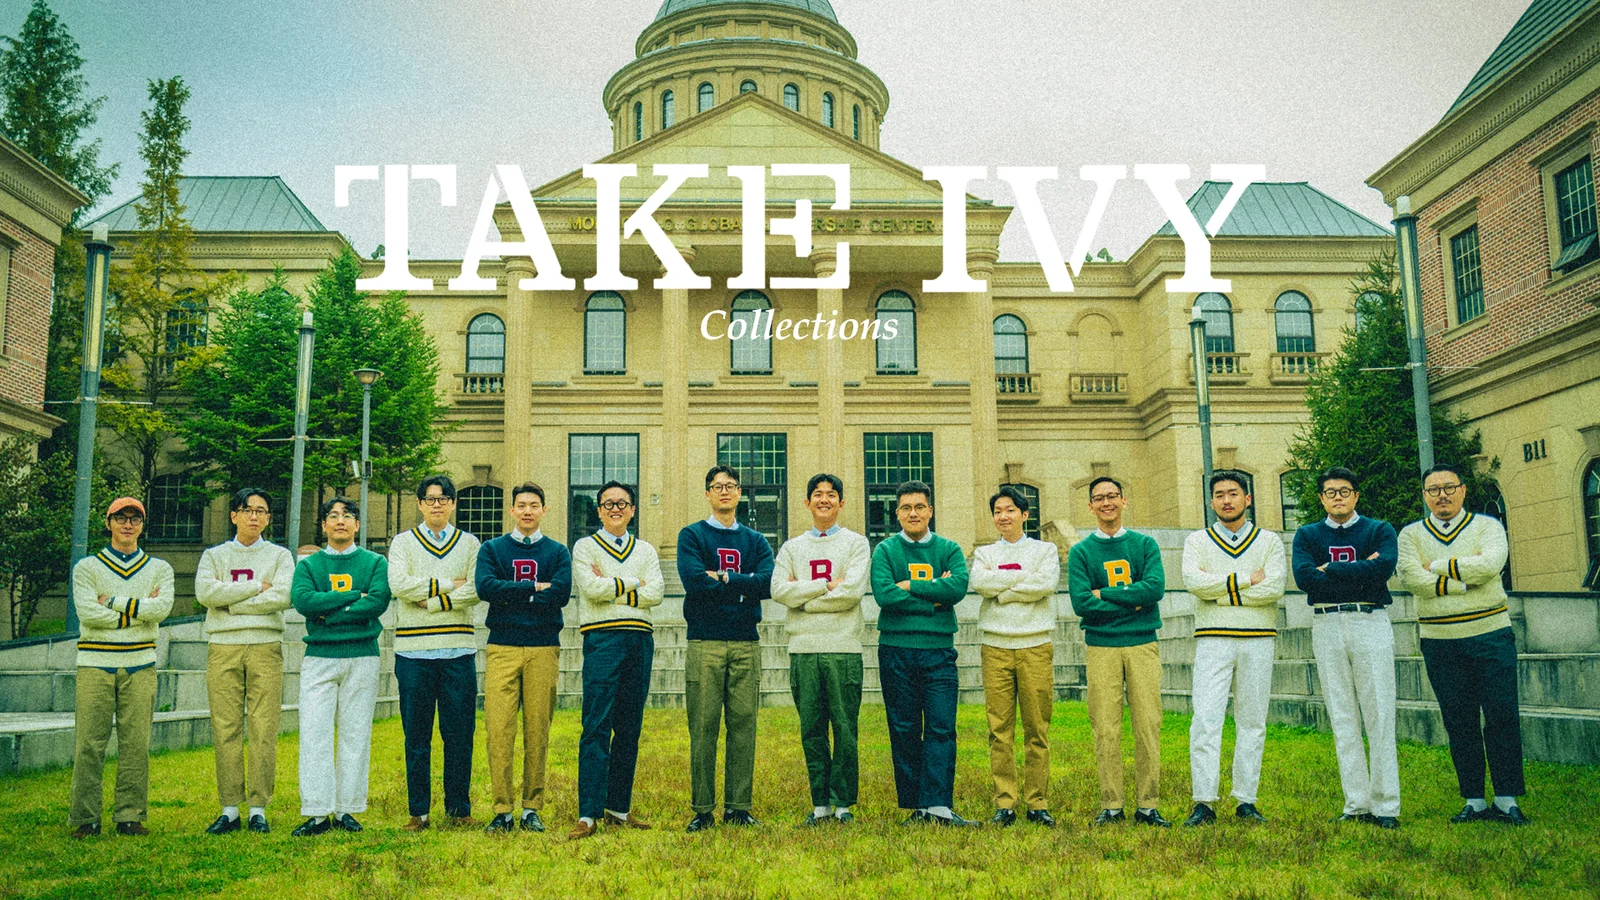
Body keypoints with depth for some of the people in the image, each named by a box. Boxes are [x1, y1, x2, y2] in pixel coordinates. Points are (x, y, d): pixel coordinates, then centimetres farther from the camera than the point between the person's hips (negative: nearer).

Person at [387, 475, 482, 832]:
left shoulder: (469, 543, 12)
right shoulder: (403, 542, 10)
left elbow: (476, 590, -3)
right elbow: (398, 584, -8)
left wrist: (431, 600, -9)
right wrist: (448, 584, -7)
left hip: (458, 650, 1)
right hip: (413, 650, 0)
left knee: (459, 734, 2)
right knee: (416, 735, 3)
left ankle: (459, 808, 12)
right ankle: (418, 811, 12)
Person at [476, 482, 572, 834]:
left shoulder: (558, 552, 11)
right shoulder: (492, 549, 11)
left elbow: (562, 593, -6)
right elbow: (485, 587, -8)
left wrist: (511, 596, -6)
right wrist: (534, 587, -8)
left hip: (544, 649, 0)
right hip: (502, 649, 0)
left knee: (538, 729, 2)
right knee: (498, 729, -6)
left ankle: (532, 808, 11)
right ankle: (503, 810, 2)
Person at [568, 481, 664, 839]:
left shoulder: (645, 551, 17)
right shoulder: (585, 547, 8)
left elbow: (655, 594, 1)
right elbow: (591, 588, -10)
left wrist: (611, 588, -5)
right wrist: (631, 583, 0)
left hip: (640, 638, 4)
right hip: (602, 638, -4)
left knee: (629, 728, 6)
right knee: (597, 727, -9)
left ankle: (618, 808, 14)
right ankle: (589, 814, -8)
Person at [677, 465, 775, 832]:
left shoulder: (755, 540, 16)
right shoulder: (692, 535, 8)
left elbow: (768, 583, -2)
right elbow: (693, 580, -11)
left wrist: (723, 577, -7)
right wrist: (742, 587, -5)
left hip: (746, 643, 3)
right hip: (704, 642, -2)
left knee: (743, 725, 2)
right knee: (703, 726, -2)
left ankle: (739, 807, 9)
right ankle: (702, 809, 4)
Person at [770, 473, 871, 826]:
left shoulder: (856, 543, 8)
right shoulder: (792, 547, 16)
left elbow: (853, 591, -8)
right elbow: (779, 589, -1)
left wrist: (803, 596, -4)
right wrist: (826, 586, -8)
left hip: (843, 648, -2)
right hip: (803, 649, 2)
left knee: (845, 728, -1)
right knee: (811, 730, 5)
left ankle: (843, 803, 9)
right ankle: (820, 803, 13)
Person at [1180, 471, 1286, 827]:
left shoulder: (1270, 541, 9)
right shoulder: (1197, 541, 9)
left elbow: (1275, 587, -7)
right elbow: (1193, 580, -10)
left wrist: (1219, 590, -8)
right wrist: (1247, 579, -9)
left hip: (1258, 640, 1)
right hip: (1212, 639, -1)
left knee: (1252, 721, 4)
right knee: (1205, 720, -8)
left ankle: (1246, 801, 11)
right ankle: (1204, 803, -6)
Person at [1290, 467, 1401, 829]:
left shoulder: (1379, 530, 8)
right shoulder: (1307, 534, 13)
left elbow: (1384, 568, -14)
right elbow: (1303, 577, -6)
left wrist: (1330, 570, -8)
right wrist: (1359, 574, -9)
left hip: (1371, 624, -2)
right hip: (1326, 627, 2)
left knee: (1379, 717, -3)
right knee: (1342, 719, 4)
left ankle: (1386, 806, 2)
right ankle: (1357, 804, 10)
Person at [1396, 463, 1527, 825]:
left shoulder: (1487, 525, 4)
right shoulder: (1411, 534, 6)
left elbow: (1490, 564, -17)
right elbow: (1412, 578, -11)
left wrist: (1436, 566, -10)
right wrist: (1466, 575, -12)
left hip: (1491, 636, -1)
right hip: (1439, 642, 1)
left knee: (1502, 717, -2)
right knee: (1459, 723, 5)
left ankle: (1507, 801, 8)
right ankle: (1474, 801, 13)